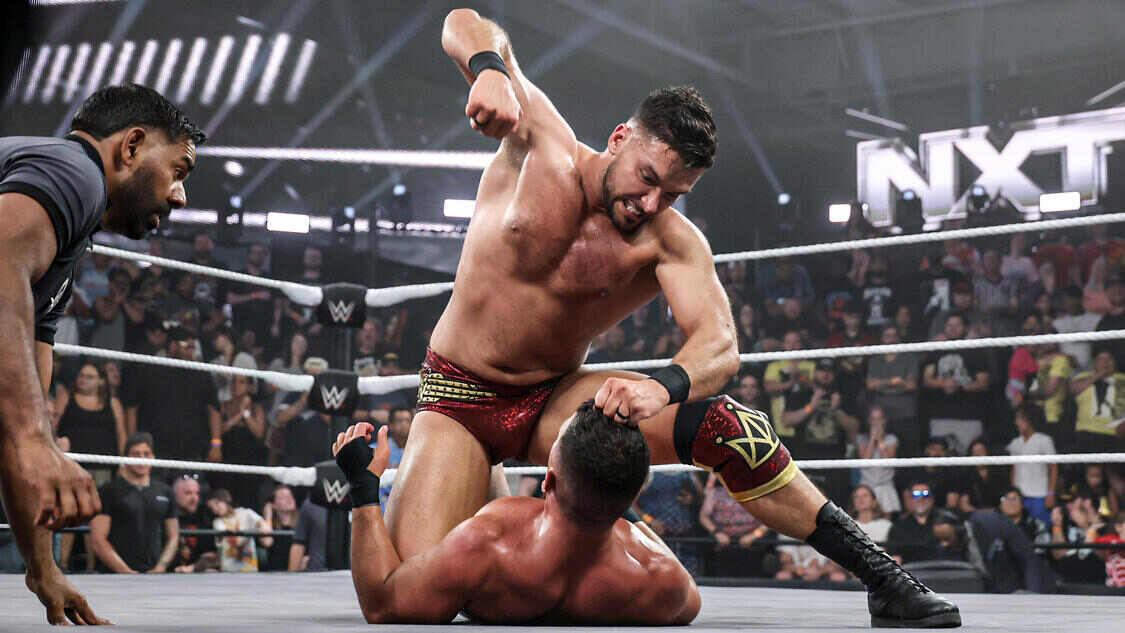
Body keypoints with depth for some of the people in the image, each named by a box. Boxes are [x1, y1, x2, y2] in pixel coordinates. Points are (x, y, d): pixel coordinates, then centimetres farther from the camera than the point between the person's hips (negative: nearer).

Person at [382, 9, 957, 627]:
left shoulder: (671, 242, -10)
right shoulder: (541, 145, -12)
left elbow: (719, 343, -26)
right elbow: (467, 26, -13)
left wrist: (662, 386, -49)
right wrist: (491, 71, -39)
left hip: (556, 401, 1)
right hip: (458, 399, -1)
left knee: (725, 426, -23)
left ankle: (882, 579, -9)